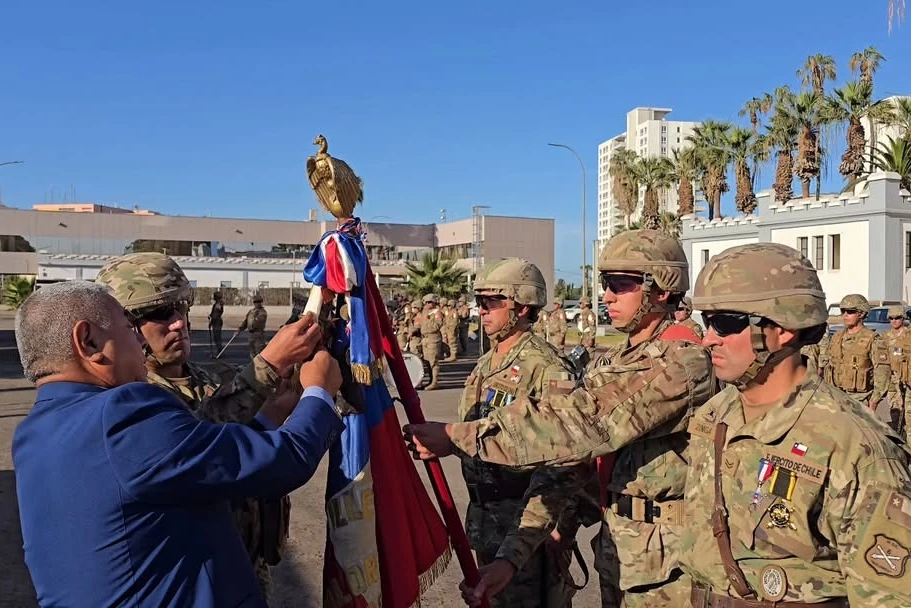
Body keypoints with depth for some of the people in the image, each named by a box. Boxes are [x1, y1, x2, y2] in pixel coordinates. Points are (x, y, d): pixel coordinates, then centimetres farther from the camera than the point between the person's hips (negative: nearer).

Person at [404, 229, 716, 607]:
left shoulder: (684, 361, -20)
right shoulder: (609, 364, 10)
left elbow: (580, 422, -28)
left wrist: (457, 436, -29)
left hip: (666, 551, -7)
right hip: (615, 539, 7)